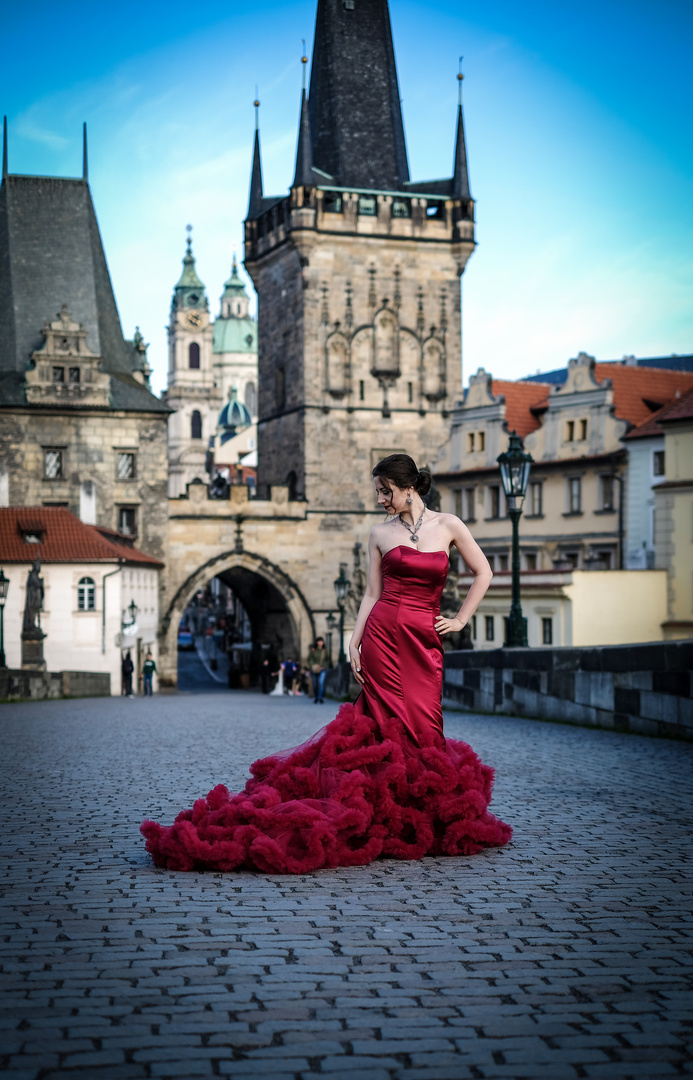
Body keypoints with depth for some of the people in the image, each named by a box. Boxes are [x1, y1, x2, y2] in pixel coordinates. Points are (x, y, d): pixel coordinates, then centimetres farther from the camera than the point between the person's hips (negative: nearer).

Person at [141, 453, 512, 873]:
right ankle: (394, 818, 2)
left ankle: (428, 817, 11)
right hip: (383, 634, 0)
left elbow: (483, 573, 11)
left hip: (425, 641, 0)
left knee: (423, 725, -1)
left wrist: (461, 620, 5)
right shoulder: (381, 533, 8)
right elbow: (372, 594, 9)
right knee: (388, 721, -3)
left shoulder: (448, 525, 4)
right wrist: (354, 643, 1)